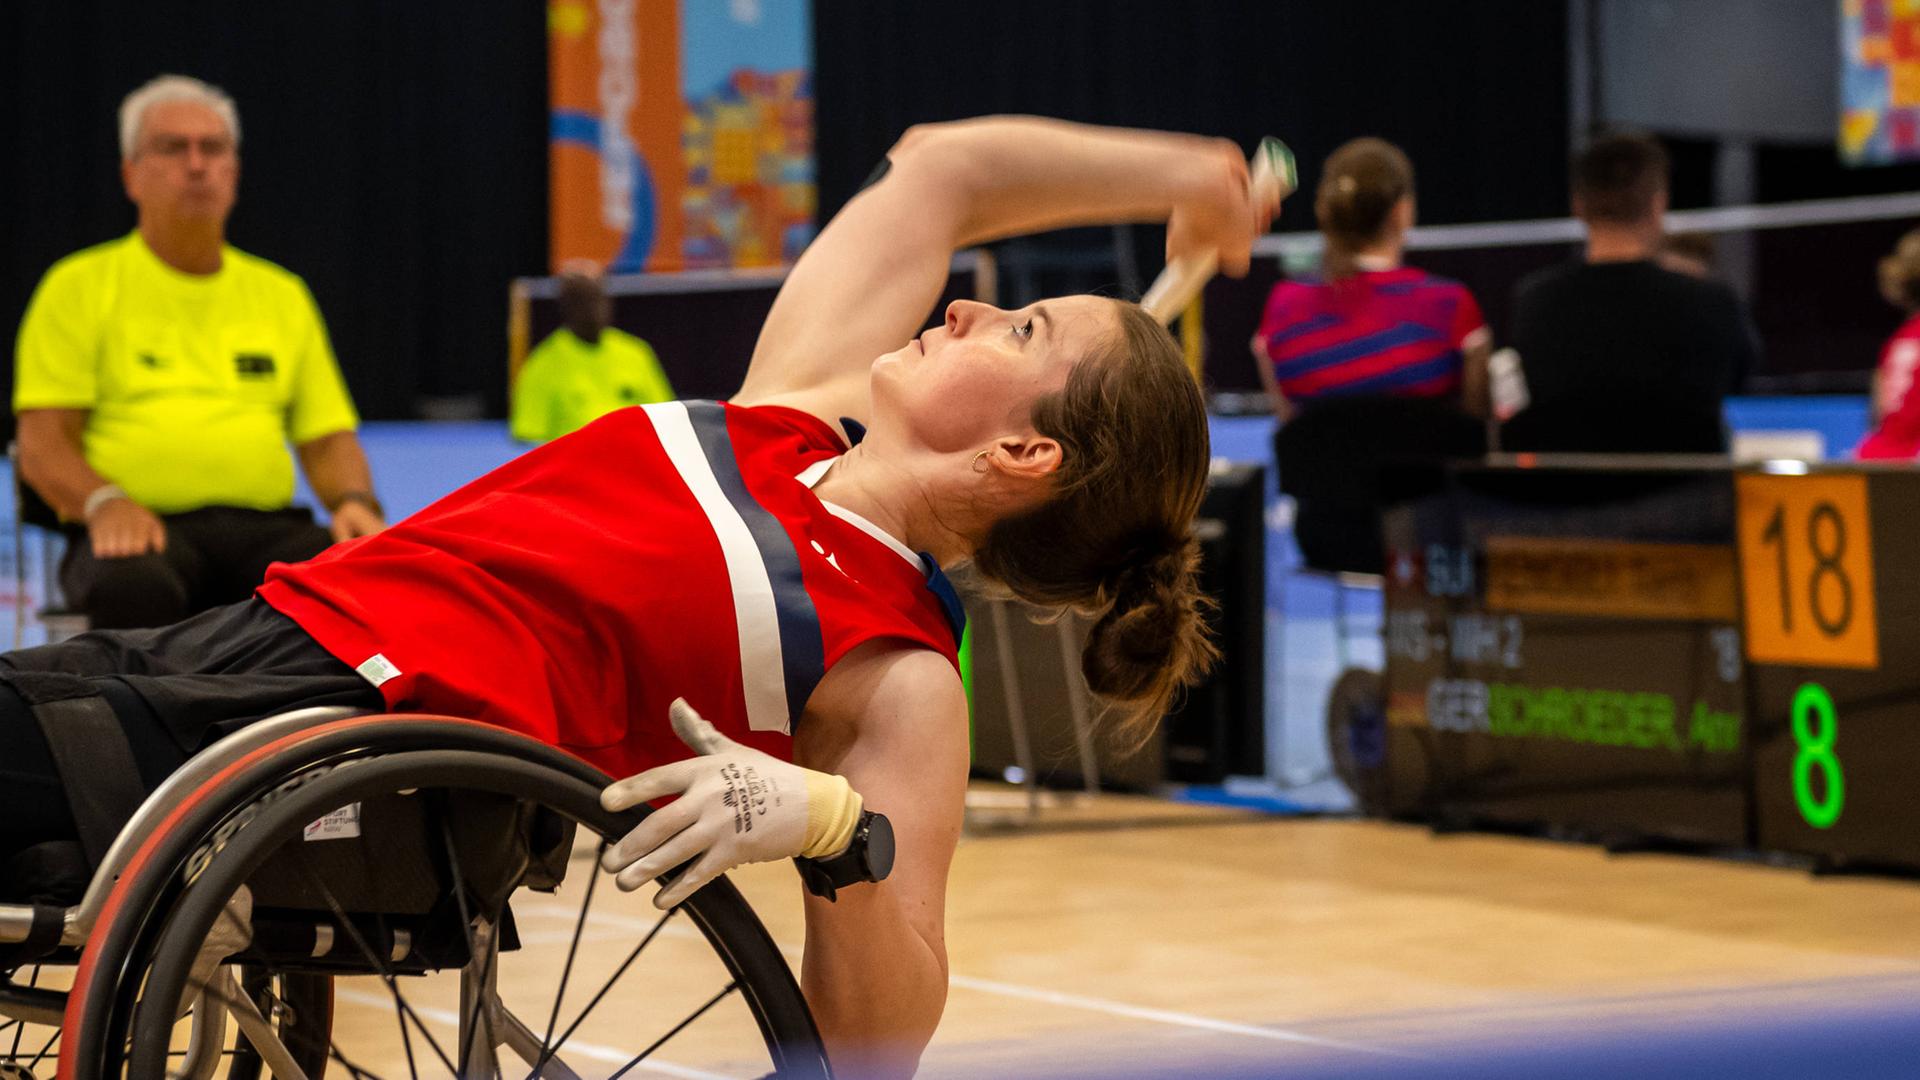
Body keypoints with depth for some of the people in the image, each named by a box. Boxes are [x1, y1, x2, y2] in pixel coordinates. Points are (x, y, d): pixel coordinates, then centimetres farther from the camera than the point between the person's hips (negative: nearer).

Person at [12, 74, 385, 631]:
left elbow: (328, 438, 19)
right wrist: (105, 501, -19)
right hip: (144, 526, -3)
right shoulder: (80, 286, 10)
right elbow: (42, 444, 2)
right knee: (132, 590, -40)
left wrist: (356, 501, -4)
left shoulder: (283, 294, 22)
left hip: (266, 528, 3)